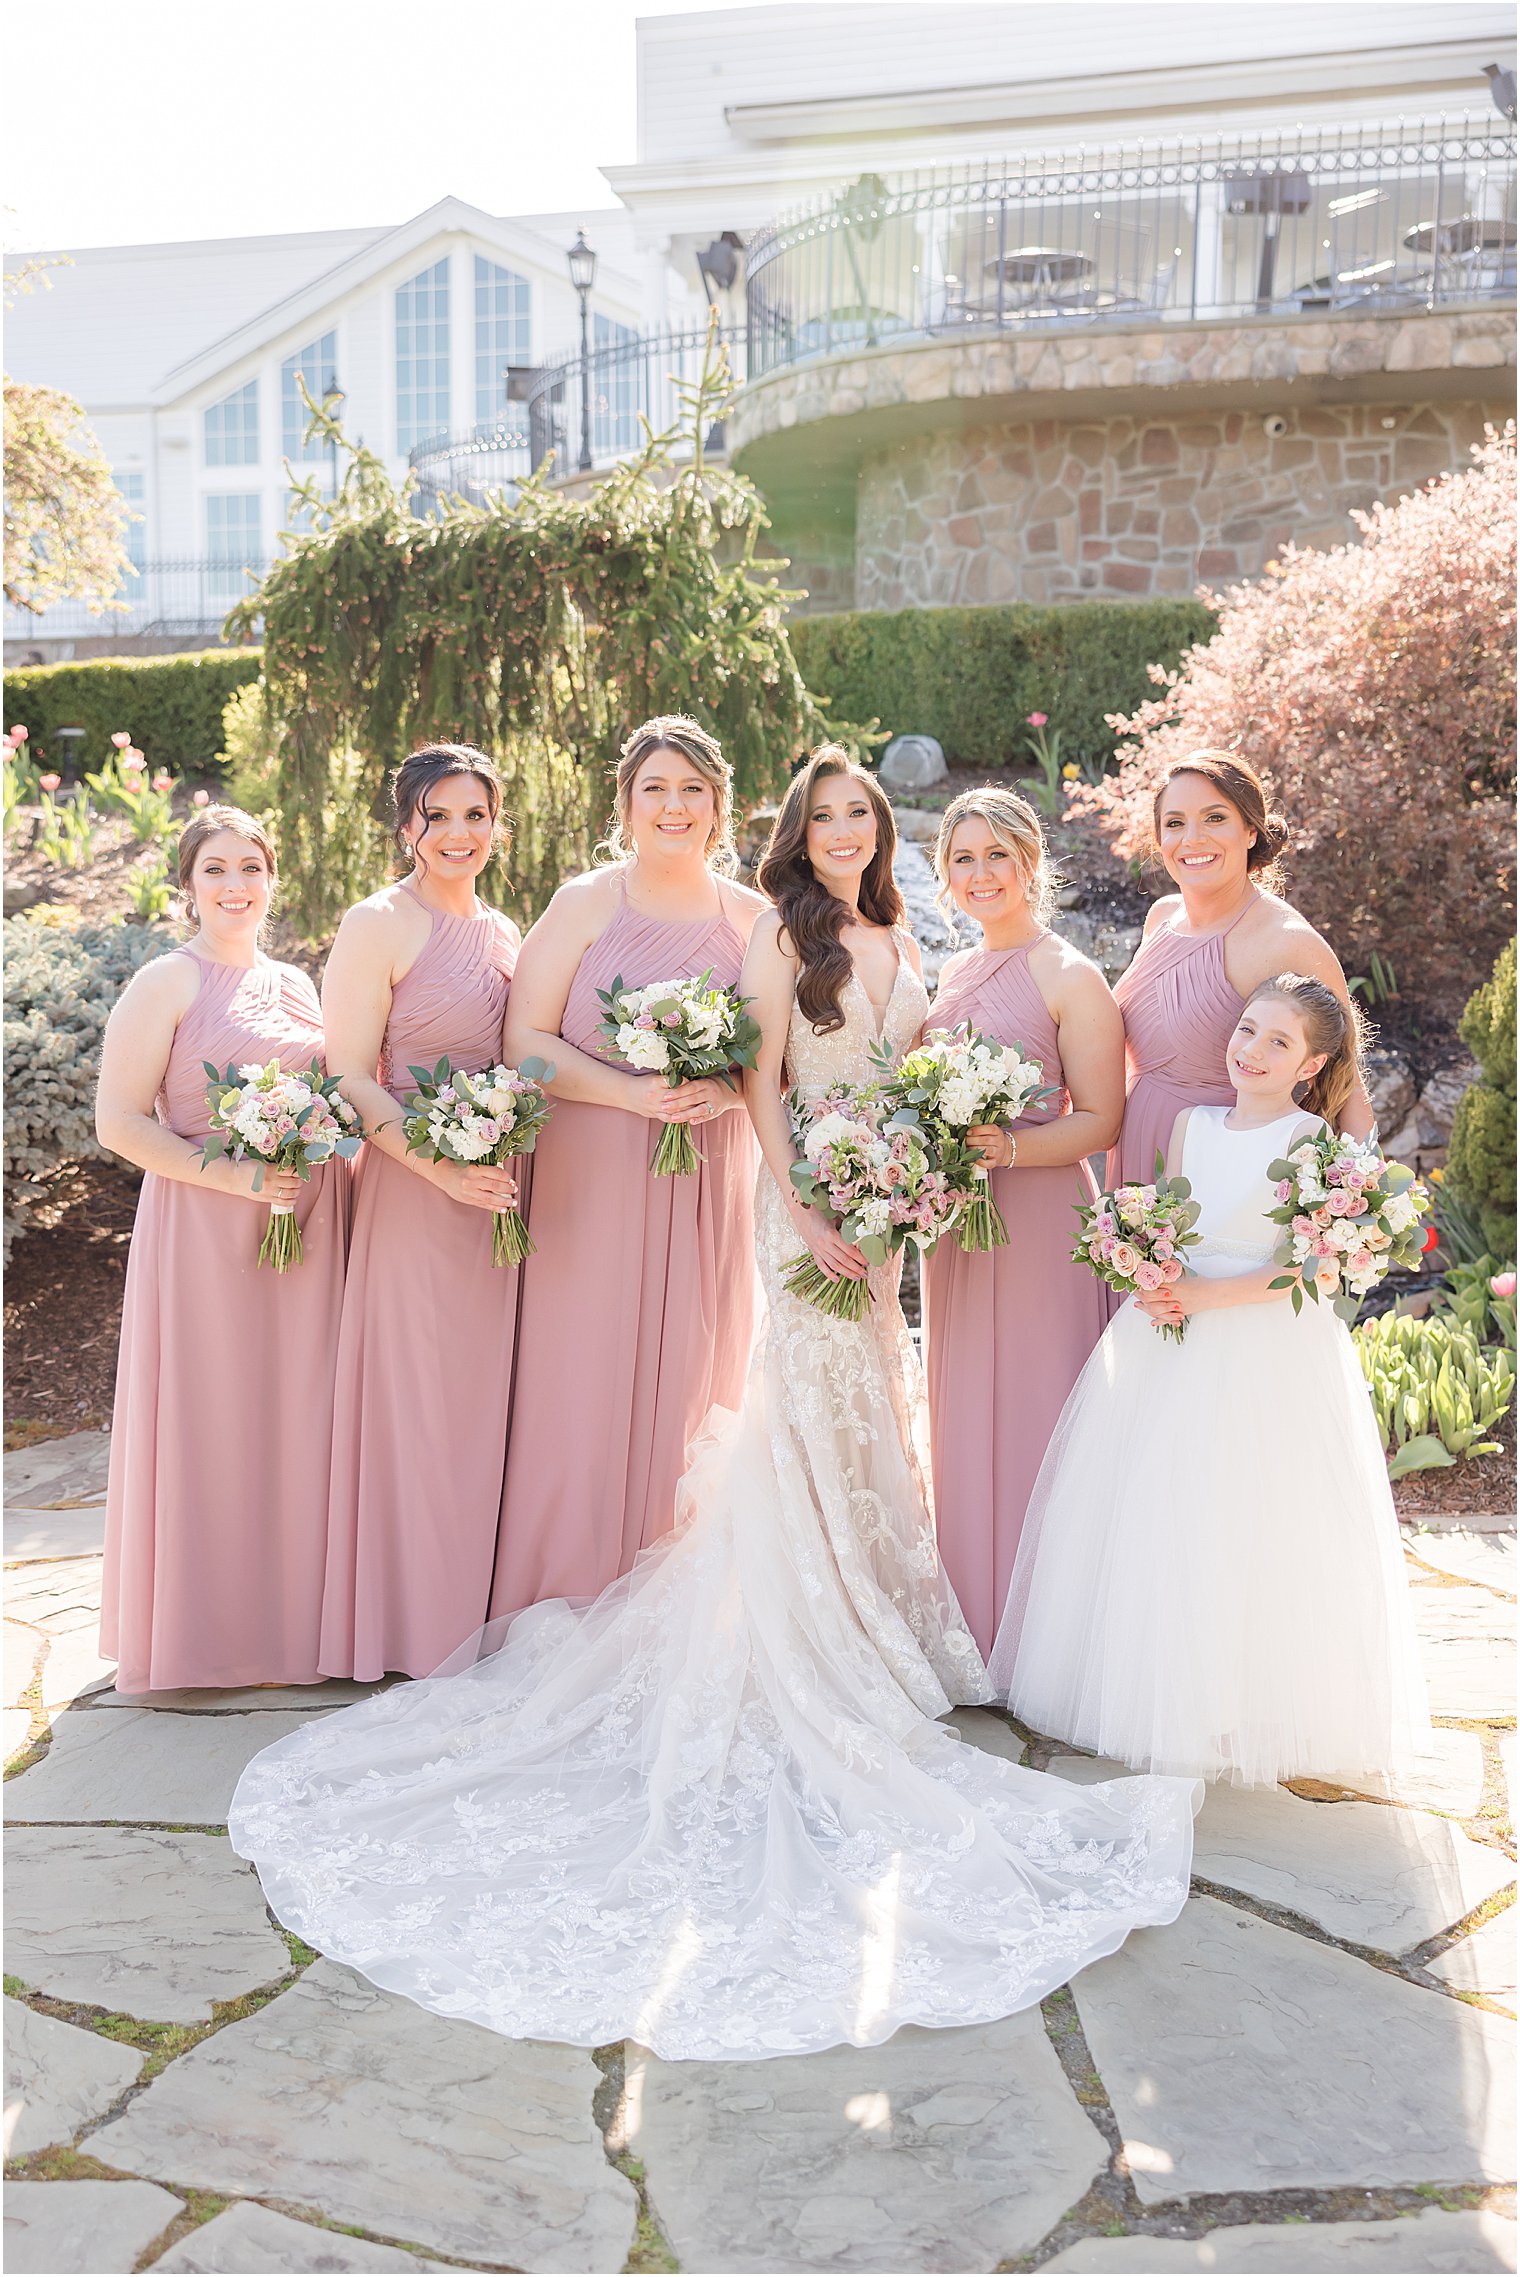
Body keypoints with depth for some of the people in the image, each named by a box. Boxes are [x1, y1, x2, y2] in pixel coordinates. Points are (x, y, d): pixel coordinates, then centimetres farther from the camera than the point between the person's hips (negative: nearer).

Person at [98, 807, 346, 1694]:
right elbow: (119, 1122, -10)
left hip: (310, 1229, 5)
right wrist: (234, 1175, -19)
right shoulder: (168, 983, -4)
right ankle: (203, 1628, 15)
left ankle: (288, 1614, 22)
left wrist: (341, 1182, 5)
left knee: (298, 1415, 9)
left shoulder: (298, 986, 14)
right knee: (209, 1419, 1)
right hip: (203, 1232, -5)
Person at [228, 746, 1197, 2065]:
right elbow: (764, 1087, -11)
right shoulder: (784, 935, -6)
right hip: (809, 1201, -7)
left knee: (872, 1410, 13)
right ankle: (816, 1638, 4)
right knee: (812, 1410, -4)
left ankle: (877, 1616, 24)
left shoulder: (897, 939, 14)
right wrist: (807, 1214, -19)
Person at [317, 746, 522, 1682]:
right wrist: (440, 1166, -22)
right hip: (415, 1187, -6)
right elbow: (350, 1078, -11)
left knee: (488, 1392, 11)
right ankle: (417, 1622, 13)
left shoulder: (504, 932, 14)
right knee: (419, 1395, 0)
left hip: (501, 1188, 6)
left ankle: (482, 1611, 23)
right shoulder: (378, 926, -6)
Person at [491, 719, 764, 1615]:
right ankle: (573, 1602, 11)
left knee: (692, 1382, 4)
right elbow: (526, 1039, -5)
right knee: (588, 1382, -2)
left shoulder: (751, 918, 9)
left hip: (710, 1185, 2)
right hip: (593, 1180, -2)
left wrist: (727, 1089, -11)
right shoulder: (583, 905, 2)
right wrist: (631, 1093, -17)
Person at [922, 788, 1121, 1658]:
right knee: (964, 1420, 10)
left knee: (1031, 1419, -2)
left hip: (1040, 1224, -7)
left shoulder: (1072, 979, -7)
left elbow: (1101, 1122, -10)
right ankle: (977, 1630, 21)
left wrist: (1007, 1147, -23)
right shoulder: (955, 975, 14)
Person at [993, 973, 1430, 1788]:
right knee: (1150, 1525, 8)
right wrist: (1152, 1287, -9)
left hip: (1269, 1360, -5)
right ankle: (1154, 1697, 23)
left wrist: (1204, 1296, -17)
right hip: (1171, 1349, 5)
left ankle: (1247, 1713, 15)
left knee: (1244, 1536, -1)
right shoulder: (1192, 1124, 8)